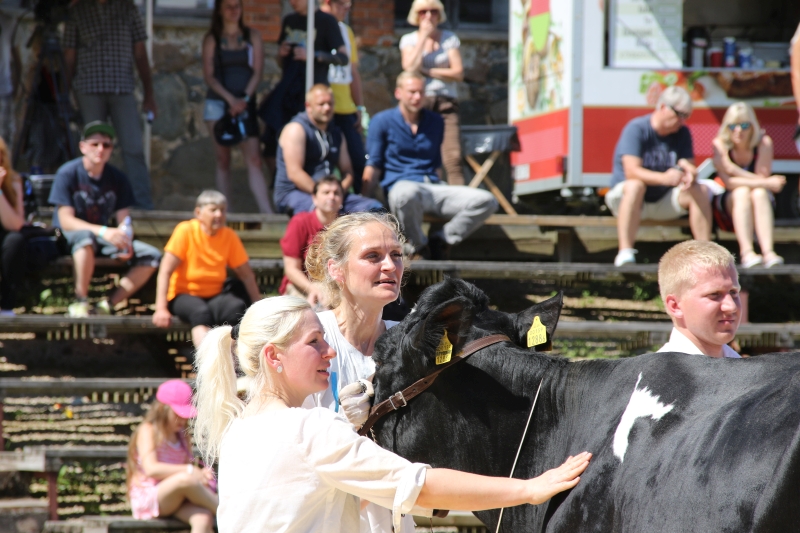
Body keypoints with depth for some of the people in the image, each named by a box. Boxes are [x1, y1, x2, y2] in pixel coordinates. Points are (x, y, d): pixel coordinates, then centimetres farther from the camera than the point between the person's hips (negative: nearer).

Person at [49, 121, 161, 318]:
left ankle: (108, 304, -17)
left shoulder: (117, 179, 3)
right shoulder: (68, 174, -10)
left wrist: (124, 240, -24)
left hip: (105, 241, 5)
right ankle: (80, 302, -30)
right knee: (85, 237, -41)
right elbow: (66, 221, -17)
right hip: (69, 240, -5)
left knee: (151, 256, -13)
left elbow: (124, 221, 1)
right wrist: (103, 232, -31)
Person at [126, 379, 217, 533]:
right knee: (186, 479, -35)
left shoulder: (183, 437, 18)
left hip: (176, 500, 6)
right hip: (147, 499, -6)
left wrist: (201, 474, -12)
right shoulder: (148, 431, -3)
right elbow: (151, 469, -18)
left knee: (204, 518, -29)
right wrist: (189, 470, -23)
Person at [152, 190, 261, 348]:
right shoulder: (186, 231, -8)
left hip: (215, 296, 4)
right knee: (201, 311, -37)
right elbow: (165, 271, -12)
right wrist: (161, 309, -21)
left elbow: (246, 274, 8)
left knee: (237, 306, -29)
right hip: (184, 295, -3)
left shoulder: (229, 236, 3)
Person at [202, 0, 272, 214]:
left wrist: (245, 99, -10)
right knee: (223, 160, 2)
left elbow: (257, 71, 4)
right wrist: (230, 99, -12)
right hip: (218, 103, 0)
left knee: (253, 159, -11)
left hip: (245, 104, 0)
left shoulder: (252, 36, 9)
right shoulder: (211, 39, 7)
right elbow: (208, 75, 1)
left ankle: (267, 212, -19)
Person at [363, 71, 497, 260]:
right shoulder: (382, 121, 6)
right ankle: (418, 246, -17)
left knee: (487, 201, -18)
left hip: (434, 188, 5)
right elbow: (373, 166, 3)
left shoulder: (436, 122, 20)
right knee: (408, 194, -45)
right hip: (401, 185, -5)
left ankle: (441, 239, -7)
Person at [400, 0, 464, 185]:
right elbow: (410, 69, -8)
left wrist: (427, 71, -4)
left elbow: (458, 73, 1)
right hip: (419, 102, 0)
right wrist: (424, 37, -4)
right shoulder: (409, 40, 10)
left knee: (453, 158, -14)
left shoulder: (449, 38, 12)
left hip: (446, 102, 0)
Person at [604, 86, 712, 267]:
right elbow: (631, 171, -25)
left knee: (701, 190, -16)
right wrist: (664, 178, -41)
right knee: (635, 186, -38)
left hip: (664, 202, 5)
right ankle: (625, 252, -45)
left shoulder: (682, 133, 4)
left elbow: (689, 166, 1)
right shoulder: (636, 129, -15)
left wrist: (689, 174, -26)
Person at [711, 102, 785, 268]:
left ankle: (768, 251, -46)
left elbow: (762, 177, -18)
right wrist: (766, 183, -27)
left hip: (761, 204, 1)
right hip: (728, 205, -1)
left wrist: (735, 170, -23)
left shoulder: (764, 142, -12)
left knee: (759, 193, -31)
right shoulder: (720, 144, -15)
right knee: (742, 192, -32)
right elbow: (729, 182, -23)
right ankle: (746, 252, -45)